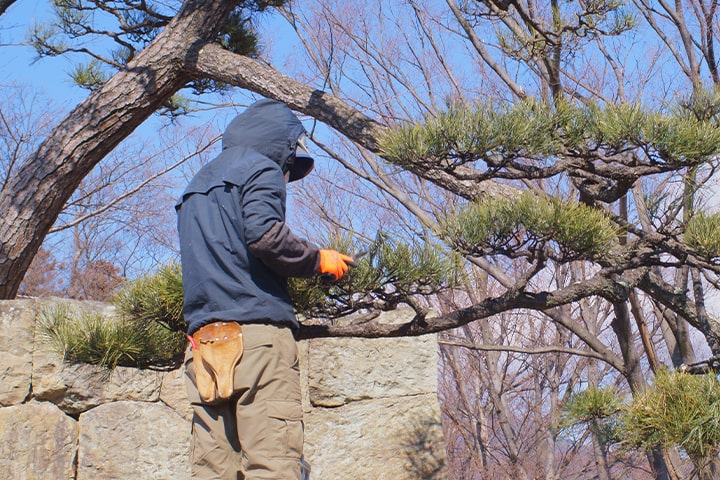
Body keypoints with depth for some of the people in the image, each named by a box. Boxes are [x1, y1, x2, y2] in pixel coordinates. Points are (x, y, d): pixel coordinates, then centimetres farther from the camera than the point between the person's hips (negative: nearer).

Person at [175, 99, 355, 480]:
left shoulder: (196, 186, 29)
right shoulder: (260, 168, 4)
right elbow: (264, 234, -14)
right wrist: (317, 260, 1)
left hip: (203, 336, 7)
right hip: (256, 331, -7)